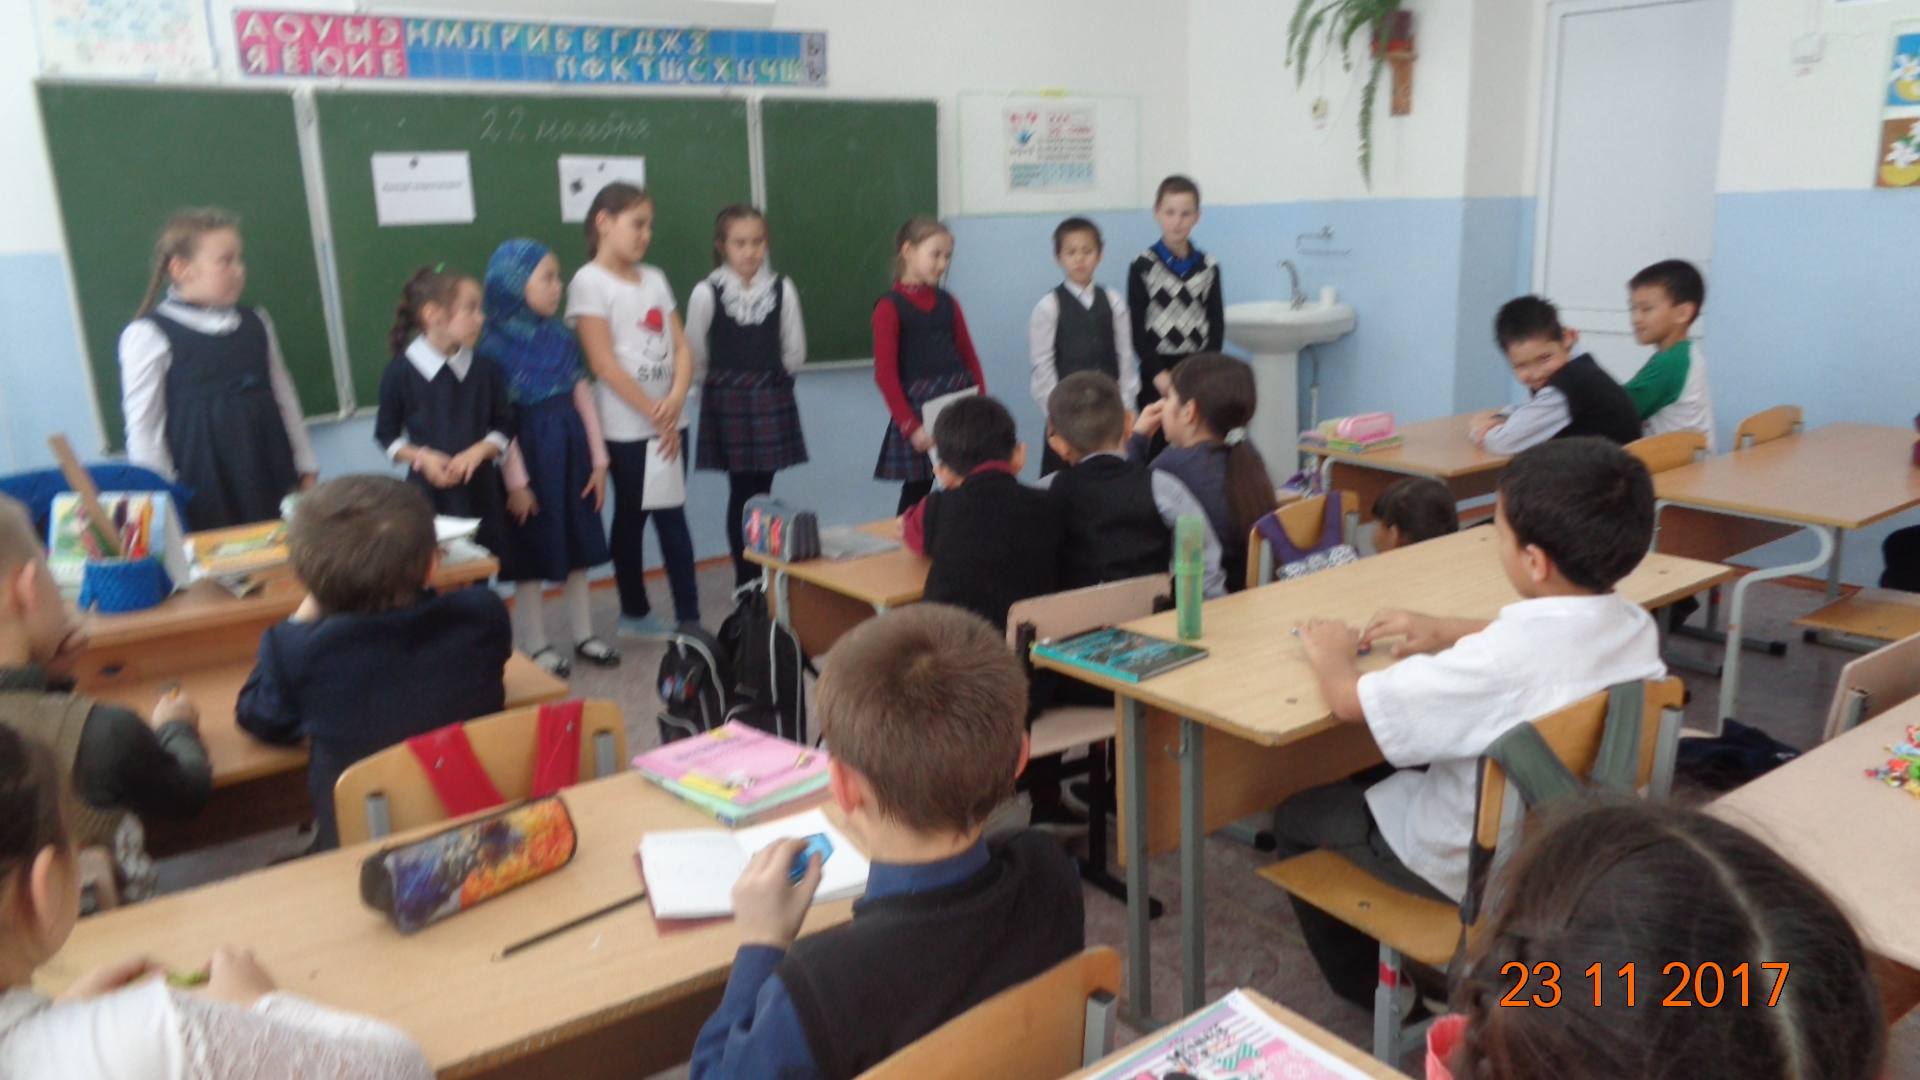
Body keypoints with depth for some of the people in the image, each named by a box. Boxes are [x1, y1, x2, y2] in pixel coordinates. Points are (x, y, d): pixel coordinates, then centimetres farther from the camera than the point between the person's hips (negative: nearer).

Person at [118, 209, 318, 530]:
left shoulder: (256, 323, 9)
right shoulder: (148, 336, -4)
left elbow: (285, 398, 14)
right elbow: (142, 427, -4)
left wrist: (306, 469, 13)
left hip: (273, 484, 5)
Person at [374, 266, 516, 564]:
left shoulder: (486, 369, 0)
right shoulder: (401, 371, -5)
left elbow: (505, 427, 6)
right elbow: (387, 435, 3)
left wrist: (477, 452, -12)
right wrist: (422, 457, -13)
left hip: (480, 491, 2)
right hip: (429, 494, -2)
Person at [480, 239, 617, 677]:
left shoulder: (561, 336, 5)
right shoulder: (496, 344, -11)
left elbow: (583, 396, 8)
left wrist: (598, 459, 5)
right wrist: (515, 481, -15)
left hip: (571, 448, 6)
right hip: (530, 450, -6)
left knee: (578, 544, 12)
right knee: (533, 551, 5)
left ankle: (584, 635, 25)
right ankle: (536, 643, 18)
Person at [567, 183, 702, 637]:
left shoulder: (655, 279, 12)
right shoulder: (590, 281, -6)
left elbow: (681, 347, 7)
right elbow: (603, 363, -12)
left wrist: (676, 399, -11)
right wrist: (652, 412, -13)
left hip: (669, 421, 5)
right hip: (626, 426, -5)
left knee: (673, 516, 5)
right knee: (631, 518, 7)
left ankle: (689, 616, 9)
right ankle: (634, 612, 20)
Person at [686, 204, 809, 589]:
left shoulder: (782, 290, 0)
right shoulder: (706, 293, -7)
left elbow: (795, 353, 6)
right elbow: (694, 355, 0)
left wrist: (770, 378, 10)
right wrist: (726, 378, 10)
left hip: (772, 399, 2)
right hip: (727, 401, -2)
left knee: (762, 489, 5)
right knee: (741, 492, 0)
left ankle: (761, 578, 16)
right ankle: (745, 581, 10)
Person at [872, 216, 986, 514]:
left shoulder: (947, 302, 11)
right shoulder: (890, 307, -5)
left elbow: (969, 357, 12)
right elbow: (885, 374, -9)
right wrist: (910, 426, -13)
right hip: (918, 411, -4)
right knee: (916, 493, 4)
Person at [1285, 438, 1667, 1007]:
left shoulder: (1502, 660, -38)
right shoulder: (1636, 626, -13)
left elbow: (1350, 701, -30)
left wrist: (1332, 655, -9)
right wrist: (1446, 629, 7)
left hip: (1478, 866, -8)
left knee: (1297, 817, 14)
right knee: (1397, 770, 32)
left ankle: (1370, 990, 31)